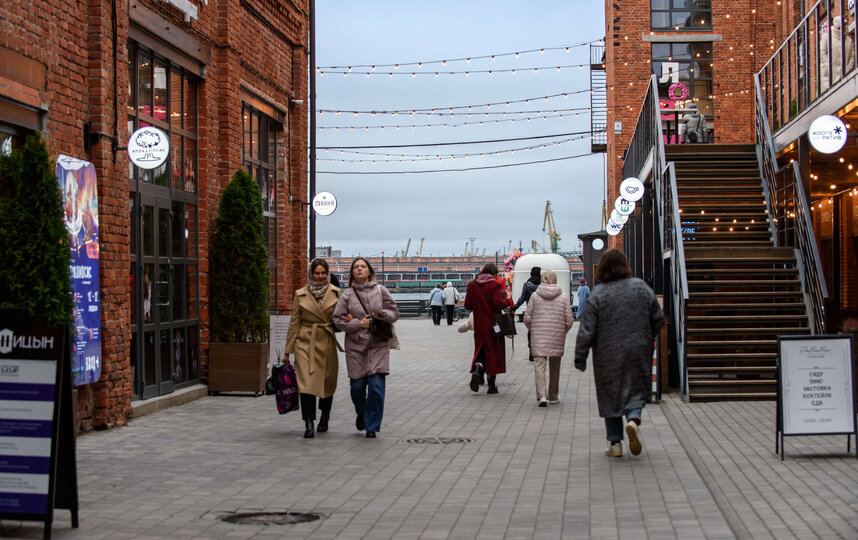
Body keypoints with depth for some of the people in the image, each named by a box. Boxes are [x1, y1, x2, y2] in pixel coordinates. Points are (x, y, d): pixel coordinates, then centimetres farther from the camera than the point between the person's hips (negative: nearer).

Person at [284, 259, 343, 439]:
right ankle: (309, 424, -11)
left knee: (327, 382, 10)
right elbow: (294, 322, 7)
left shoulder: (335, 293, 5)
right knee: (306, 383, -12)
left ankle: (324, 417, 35)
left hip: (327, 343, 1)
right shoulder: (301, 294, 4)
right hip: (305, 343, -1)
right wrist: (288, 349, 6)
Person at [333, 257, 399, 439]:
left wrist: (383, 314, -11)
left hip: (379, 345, 0)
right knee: (357, 385, 2)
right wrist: (358, 323, -10)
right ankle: (361, 414, 34)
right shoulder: (347, 294, 4)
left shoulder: (380, 290, 5)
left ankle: (372, 426, 3)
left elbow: (394, 312, 9)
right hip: (355, 345, 0)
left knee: (376, 386, -9)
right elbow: (338, 320, 2)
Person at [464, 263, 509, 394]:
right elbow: (499, 303, -21)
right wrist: (507, 302, -1)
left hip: (479, 324, 4)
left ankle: (477, 370, -16)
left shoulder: (472, 285, 3)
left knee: (481, 349, 15)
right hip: (493, 324, -4)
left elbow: (467, 305, 5)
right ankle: (492, 385, 9)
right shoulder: (494, 285, -12)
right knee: (493, 350, 7)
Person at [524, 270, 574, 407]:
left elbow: (527, 318, -1)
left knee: (539, 364, -3)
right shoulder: (562, 297, 0)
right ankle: (553, 396, 26)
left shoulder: (535, 296, -2)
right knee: (555, 366, 15)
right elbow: (569, 320, -1)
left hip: (538, 336, -1)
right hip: (557, 337, 1)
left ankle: (542, 395, -20)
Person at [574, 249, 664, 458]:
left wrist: (580, 358, -3)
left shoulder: (598, 294, -10)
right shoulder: (641, 288, -1)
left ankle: (615, 443, 11)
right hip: (638, 353, 2)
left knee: (610, 395, 11)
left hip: (608, 356, -1)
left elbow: (586, 330, -10)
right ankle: (634, 418, -14)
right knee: (637, 389, 15)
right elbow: (658, 320, 6)